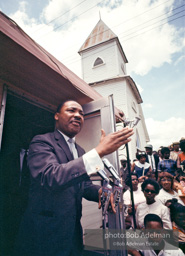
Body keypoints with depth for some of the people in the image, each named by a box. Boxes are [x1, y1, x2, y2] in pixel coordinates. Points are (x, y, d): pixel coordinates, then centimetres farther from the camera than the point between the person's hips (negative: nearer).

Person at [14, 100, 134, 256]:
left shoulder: (80, 151, 9)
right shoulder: (41, 142, -14)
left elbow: (85, 185, 12)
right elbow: (50, 177, -31)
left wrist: (101, 192, -12)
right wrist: (99, 151, -35)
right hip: (45, 234, -6)